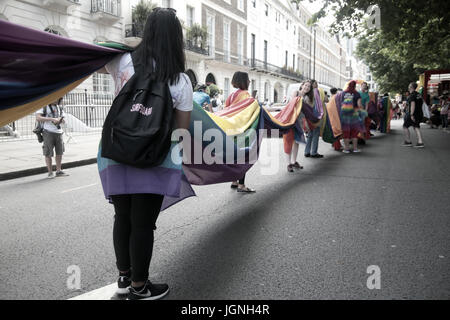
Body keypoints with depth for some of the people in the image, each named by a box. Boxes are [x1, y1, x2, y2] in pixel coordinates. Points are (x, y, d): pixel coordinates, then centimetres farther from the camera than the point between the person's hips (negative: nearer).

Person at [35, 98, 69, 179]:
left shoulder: (59, 108, 13)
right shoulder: (43, 106, -4)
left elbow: (63, 120, 17)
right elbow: (38, 118, -17)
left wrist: (60, 120, -8)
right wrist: (52, 119, -25)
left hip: (59, 132, 5)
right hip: (48, 132, -5)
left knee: (59, 152, 8)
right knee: (48, 153, -1)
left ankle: (59, 171, 18)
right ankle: (50, 172, 7)